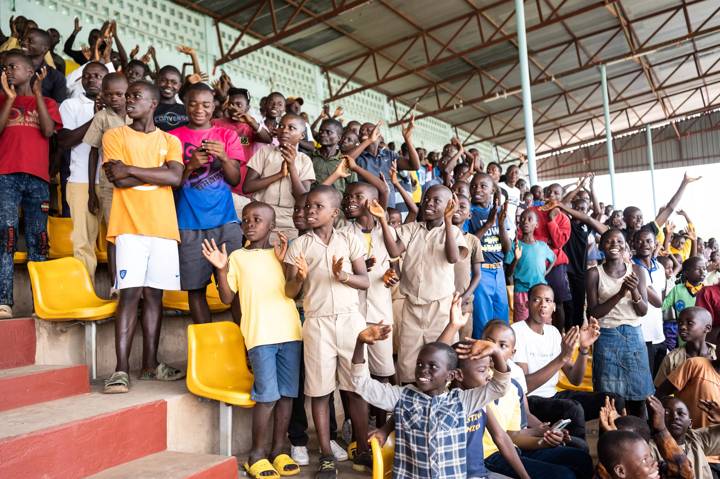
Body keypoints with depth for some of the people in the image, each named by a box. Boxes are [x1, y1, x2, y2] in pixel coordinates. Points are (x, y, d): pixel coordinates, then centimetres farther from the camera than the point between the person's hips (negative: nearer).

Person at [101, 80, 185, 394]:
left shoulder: (170, 141, 14)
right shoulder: (114, 136, 9)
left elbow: (176, 178, -5)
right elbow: (119, 181, -7)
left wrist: (131, 169, -6)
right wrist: (158, 174, -4)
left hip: (164, 226, 3)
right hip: (130, 225, -2)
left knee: (154, 294, 6)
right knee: (130, 293, -9)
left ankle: (150, 364, 14)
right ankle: (121, 369, -4)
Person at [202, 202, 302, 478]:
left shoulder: (282, 253, 10)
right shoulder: (237, 257, 7)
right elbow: (227, 299, 4)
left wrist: (284, 261, -9)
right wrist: (221, 270, -9)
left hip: (290, 331, 2)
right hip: (260, 334, -2)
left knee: (287, 393, 7)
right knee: (267, 396, -4)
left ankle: (279, 449, 22)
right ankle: (257, 454, 12)